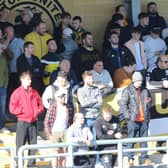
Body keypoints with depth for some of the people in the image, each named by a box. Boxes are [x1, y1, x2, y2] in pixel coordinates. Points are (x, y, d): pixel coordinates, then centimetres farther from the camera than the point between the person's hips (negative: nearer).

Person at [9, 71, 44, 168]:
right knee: (20, 145, -4)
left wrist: (37, 112, -2)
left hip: (33, 122, 5)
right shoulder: (17, 93, -4)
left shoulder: (34, 92, 10)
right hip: (22, 122, -5)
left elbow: (40, 105, 16)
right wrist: (23, 110, -13)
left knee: (33, 144, 8)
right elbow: (12, 108, -9)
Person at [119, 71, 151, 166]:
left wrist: (148, 102, 1)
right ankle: (130, 158, 4)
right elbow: (123, 104, -5)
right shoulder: (128, 91, -1)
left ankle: (144, 158, 13)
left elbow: (149, 105, 25)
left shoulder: (145, 91, 14)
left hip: (144, 119, 5)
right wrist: (128, 116, -10)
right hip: (133, 119, -5)